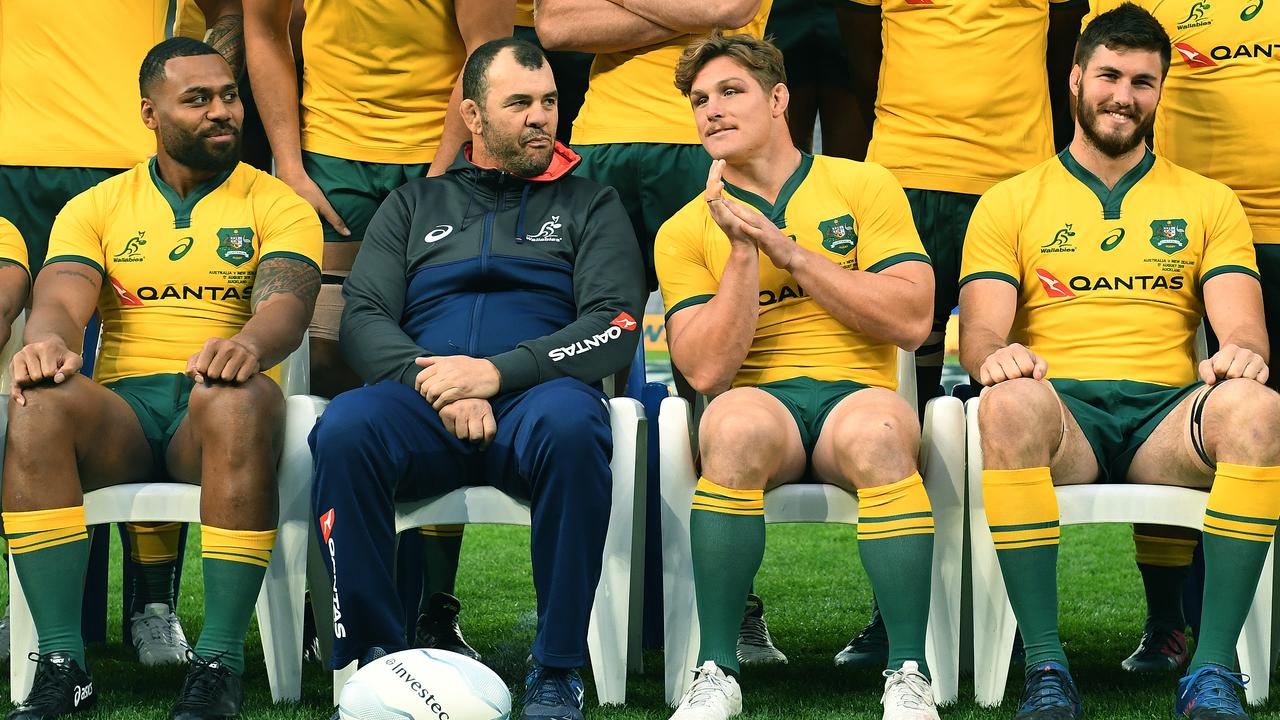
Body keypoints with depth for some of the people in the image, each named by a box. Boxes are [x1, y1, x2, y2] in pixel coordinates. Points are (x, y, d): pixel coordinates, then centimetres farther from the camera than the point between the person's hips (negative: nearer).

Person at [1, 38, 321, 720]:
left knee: (240, 396, -38)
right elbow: (61, 300, 0)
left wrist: (248, 344, -34)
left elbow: (287, 304, -8)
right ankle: (61, 665, -33)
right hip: (119, 410, 2)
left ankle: (218, 663, -38)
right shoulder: (95, 208, 16)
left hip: (218, 408, -1)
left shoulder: (275, 205, 11)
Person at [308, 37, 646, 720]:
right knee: (343, 429, -33)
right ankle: (374, 658, -22)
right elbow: (363, 318, 11)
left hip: (533, 393, -1)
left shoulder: (589, 204, 19)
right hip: (422, 398, 2)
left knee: (570, 424, -39)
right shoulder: (415, 204, 24)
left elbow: (615, 324, 4)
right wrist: (440, 385, -10)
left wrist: (497, 371, -12)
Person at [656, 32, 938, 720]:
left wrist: (788, 250, -5)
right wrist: (743, 253, -9)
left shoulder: (864, 187, 9)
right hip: (760, 403, 0)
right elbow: (707, 372, -2)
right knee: (735, 425, -37)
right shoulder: (684, 231, 11)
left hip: (856, 395, 0)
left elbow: (911, 321, -4)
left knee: (878, 431, -37)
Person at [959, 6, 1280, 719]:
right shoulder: (1010, 204, 17)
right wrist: (992, 354, -22)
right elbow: (981, 329, 5)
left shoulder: (1209, 202, 21)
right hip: (1061, 406, -1)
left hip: (1168, 410, 1)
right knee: (1010, 402, -38)